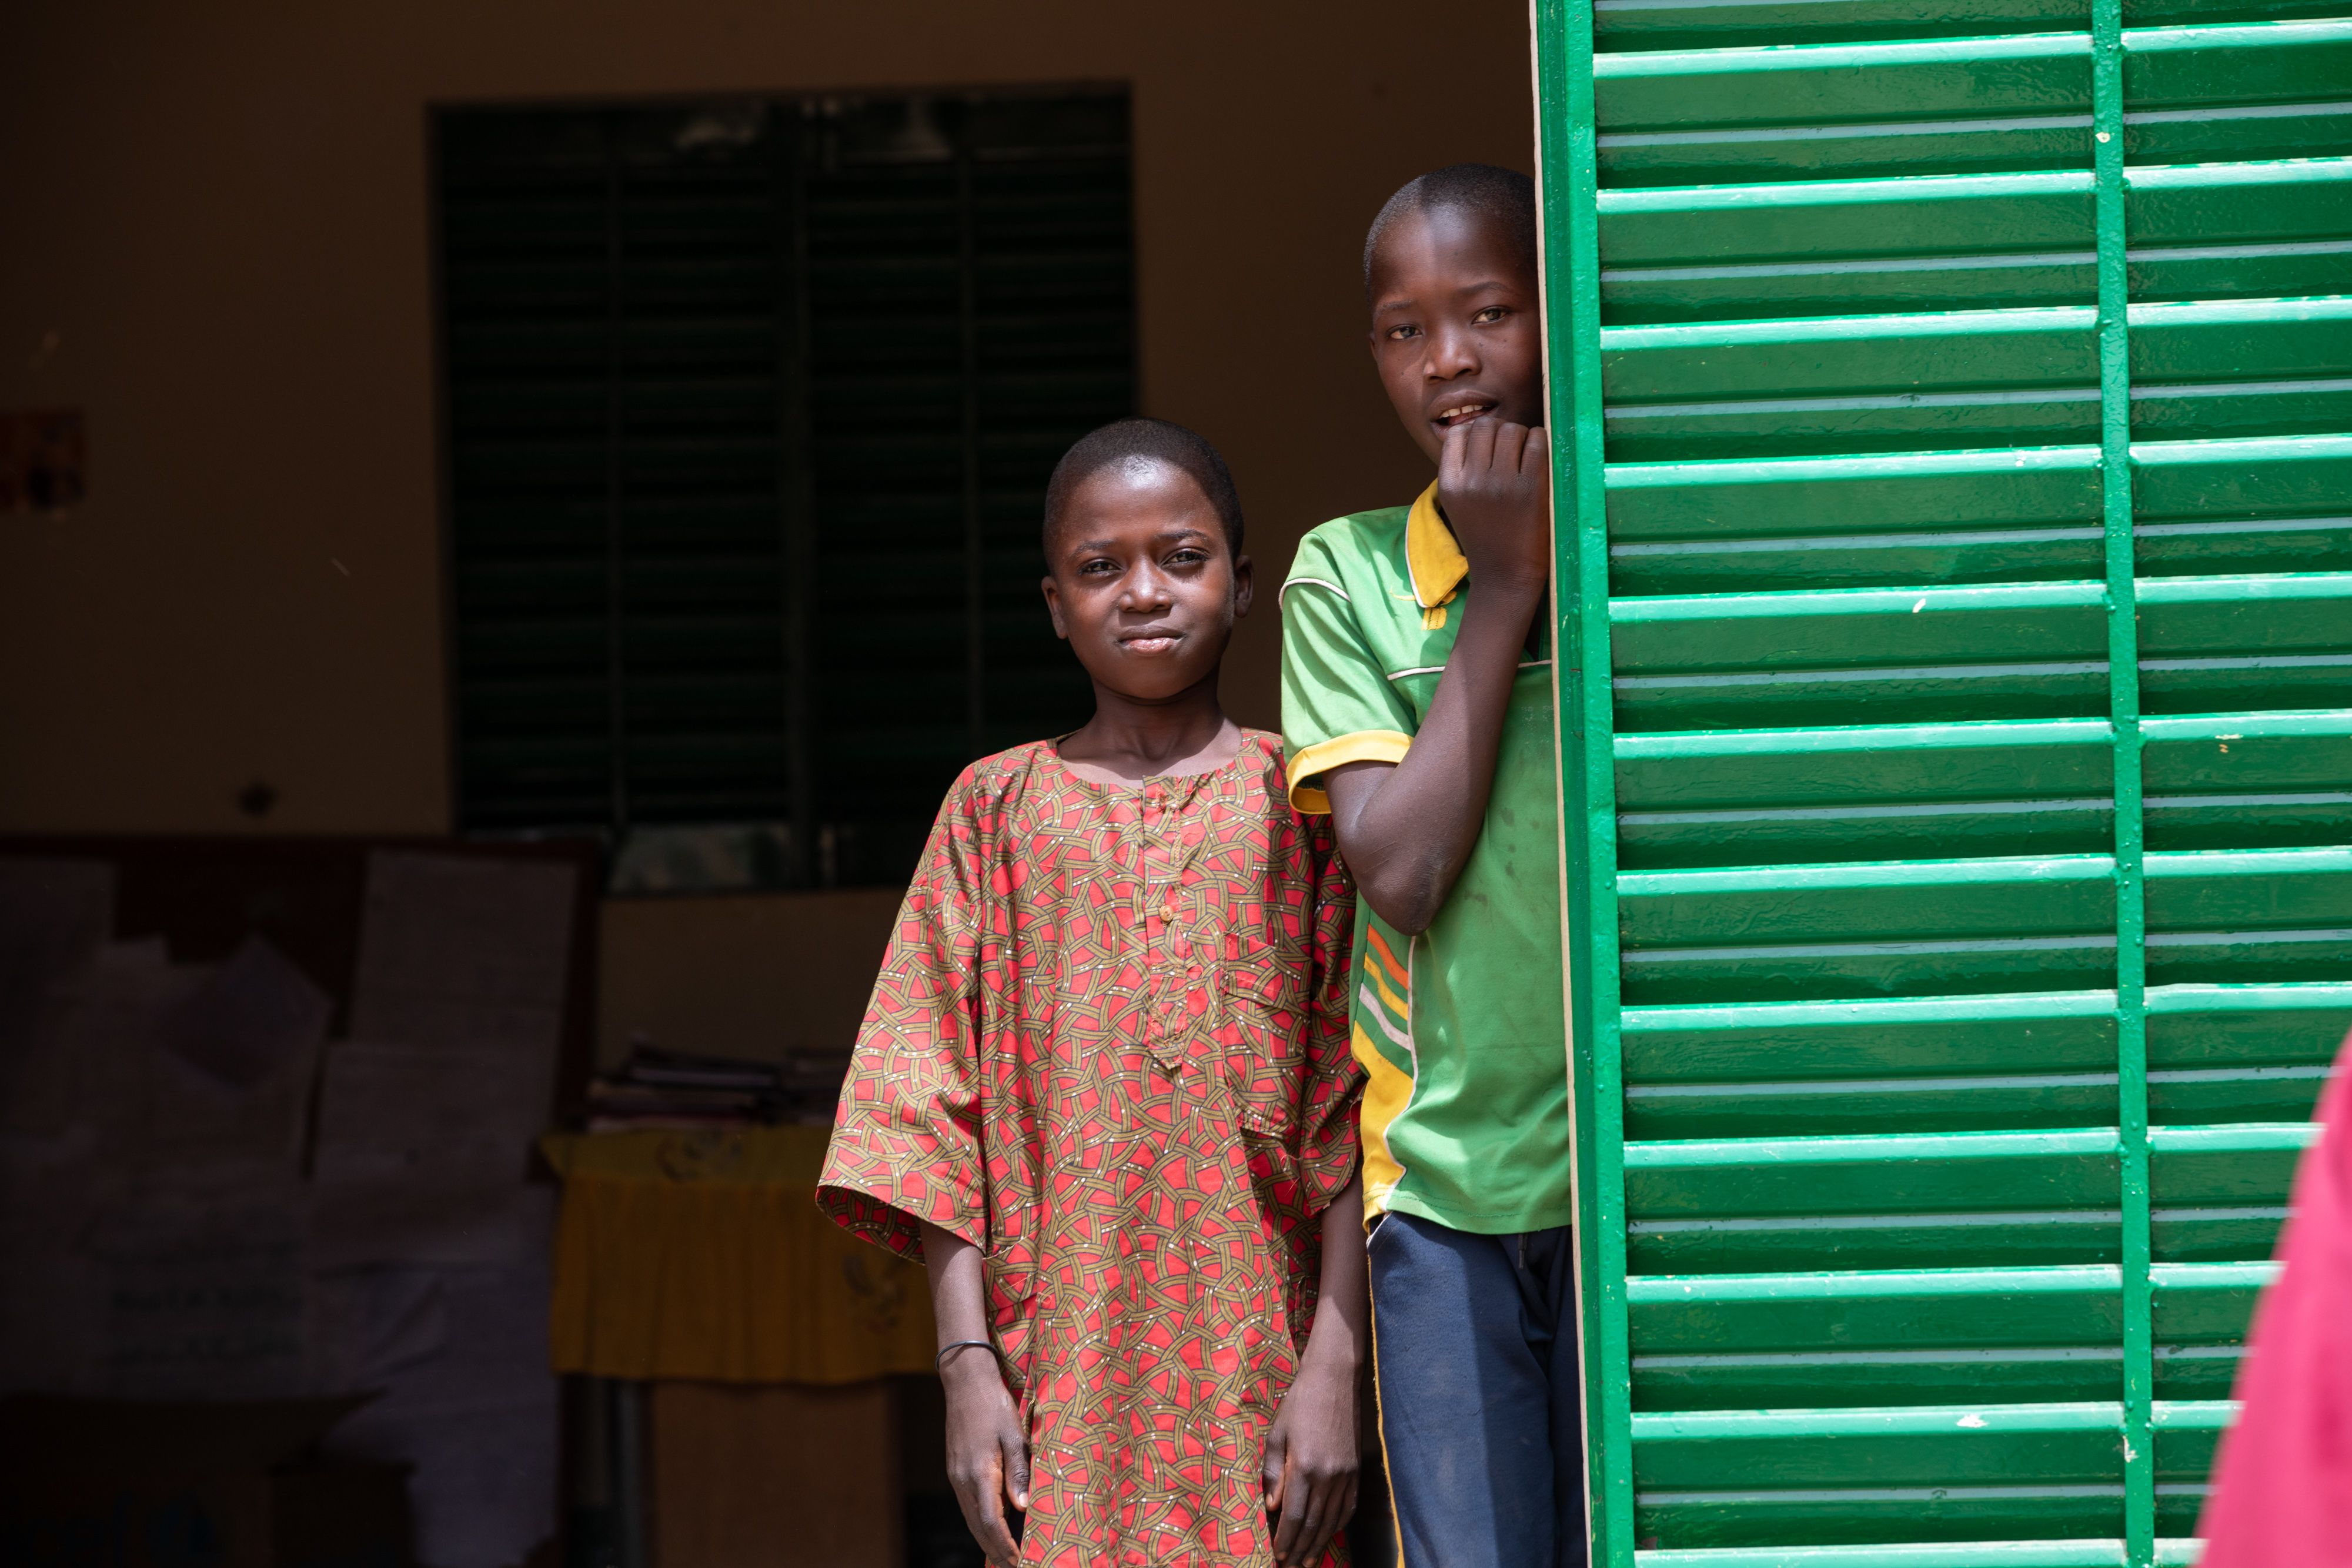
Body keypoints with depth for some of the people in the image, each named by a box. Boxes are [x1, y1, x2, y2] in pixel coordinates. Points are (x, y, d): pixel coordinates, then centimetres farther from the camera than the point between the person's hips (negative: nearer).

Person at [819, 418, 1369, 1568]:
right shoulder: (999, 808, 9)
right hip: (1062, 1371, 1)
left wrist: (1335, 1364, -7)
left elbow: (1350, 1111, 1)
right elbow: (933, 1107, 4)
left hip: (1256, 1360, -1)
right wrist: (967, 1364, -5)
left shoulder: (1298, 804, 5)